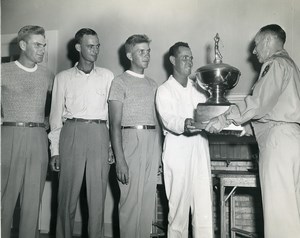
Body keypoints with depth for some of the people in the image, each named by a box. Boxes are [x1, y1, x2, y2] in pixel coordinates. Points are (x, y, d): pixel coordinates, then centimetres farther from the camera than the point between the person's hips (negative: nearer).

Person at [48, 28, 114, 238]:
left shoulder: (107, 76, 13)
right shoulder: (63, 77, 11)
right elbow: (56, 115, 9)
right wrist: (55, 150, 2)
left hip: (99, 135, 1)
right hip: (71, 133, 0)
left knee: (97, 196, 2)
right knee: (68, 195, 2)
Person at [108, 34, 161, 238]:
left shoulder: (152, 84, 17)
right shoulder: (120, 82, 0)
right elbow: (115, 124, -6)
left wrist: (159, 154, 7)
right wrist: (119, 159, -14)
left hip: (153, 142, 5)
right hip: (131, 139, -5)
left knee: (148, 200, 7)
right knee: (131, 200, -5)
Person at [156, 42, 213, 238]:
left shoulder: (198, 87, 19)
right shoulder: (164, 90, 4)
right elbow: (168, 119, -12)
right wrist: (184, 124, -33)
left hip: (200, 148, 4)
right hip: (178, 149, -4)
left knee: (204, 203, 0)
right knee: (179, 202, -3)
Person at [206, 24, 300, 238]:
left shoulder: (276, 64, -5)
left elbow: (259, 102, -15)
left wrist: (226, 119, -11)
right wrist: (246, 126, 23)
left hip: (279, 137, -9)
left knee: (278, 203, -9)